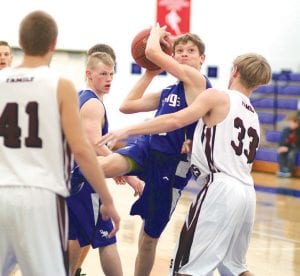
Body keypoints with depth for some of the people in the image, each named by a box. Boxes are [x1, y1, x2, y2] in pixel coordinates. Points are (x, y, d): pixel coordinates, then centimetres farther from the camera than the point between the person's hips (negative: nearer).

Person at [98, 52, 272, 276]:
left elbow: (175, 120, -13)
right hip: (246, 193, 8)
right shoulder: (253, 116, 22)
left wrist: (128, 131, -13)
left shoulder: (217, 97, 0)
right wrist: (196, 149, 34)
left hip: (221, 190, -8)